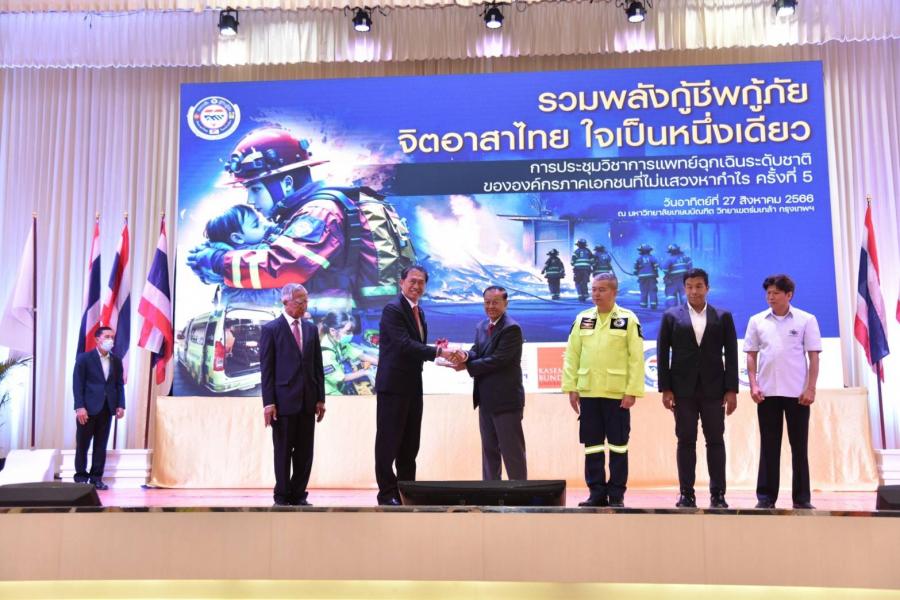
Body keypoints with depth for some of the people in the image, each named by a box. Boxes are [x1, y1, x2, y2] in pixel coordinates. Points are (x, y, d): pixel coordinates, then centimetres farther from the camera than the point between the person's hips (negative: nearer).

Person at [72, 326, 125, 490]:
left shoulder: (116, 361, 12)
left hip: (107, 408, 4)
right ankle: (81, 477, 10)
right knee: (83, 444, 2)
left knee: (101, 445, 5)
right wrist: (80, 407, -15)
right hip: (88, 408, -4)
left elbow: (119, 385, 10)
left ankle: (96, 478, 11)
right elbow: (77, 384, -7)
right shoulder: (84, 358, -1)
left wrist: (120, 405, -1)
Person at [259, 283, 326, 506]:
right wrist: (268, 402, -11)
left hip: (307, 400, 4)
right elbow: (266, 369, -5)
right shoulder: (270, 329, -2)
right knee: (283, 451, 3)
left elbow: (317, 366, 12)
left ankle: (298, 495, 14)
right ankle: (282, 497, 13)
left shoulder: (311, 329, 12)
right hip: (284, 400, -4)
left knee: (305, 452, 6)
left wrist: (320, 398, 6)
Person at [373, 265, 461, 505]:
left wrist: (436, 348, 0)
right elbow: (405, 344, -24)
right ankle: (387, 494, 8)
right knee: (389, 441, 0)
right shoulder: (393, 309, -13)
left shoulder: (418, 311, 15)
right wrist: (438, 352, -27)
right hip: (393, 385, -9)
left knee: (410, 443, 13)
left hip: (413, 386, 9)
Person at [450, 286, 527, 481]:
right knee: (489, 448, 16)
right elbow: (477, 351, 7)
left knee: (511, 449, -2)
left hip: (506, 399, -8)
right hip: (486, 399, 9)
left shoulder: (511, 328, -14)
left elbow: (498, 360, -20)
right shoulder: (481, 326, 13)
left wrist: (467, 366, -15)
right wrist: (466, 355, -17)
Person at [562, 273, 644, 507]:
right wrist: (571, 388, 2)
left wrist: (632, 391, -11)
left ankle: (617, 494, 12)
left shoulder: (628, 319, -2)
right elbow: (571, 355, 8)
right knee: (592, 445, 7)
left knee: (618, 444, 3)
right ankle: (597, 493, 16)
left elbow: (636, 358, -5)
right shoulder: (582, 319, 8)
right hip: (588, 392, 3)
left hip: (617, 393, -3)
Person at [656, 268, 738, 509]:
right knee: (686, 441, 2)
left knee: (716, 441, 3)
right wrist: (665, 389, -4)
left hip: (713, 389, 0)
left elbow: (731, 355, 4)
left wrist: (731, 390, -3)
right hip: (683, 389, 0)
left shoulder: (723, 317, 6)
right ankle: (686, 494, 6)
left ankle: (718, 494, 8)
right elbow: (662, 354, 3)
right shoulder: (671, 316, 5)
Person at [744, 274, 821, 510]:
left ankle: (802, 497, 12)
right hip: (767, 392, 2)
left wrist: (810, 389, -8)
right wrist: (753, 385, -2)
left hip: (797, 392, -1)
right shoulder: (757, 321, 6)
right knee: (769, 446, 6)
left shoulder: (806, 320, 0)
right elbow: (751, 356, 8)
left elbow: (814, 357, 0)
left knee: (799, 446, 5)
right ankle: (766, 496, 10)